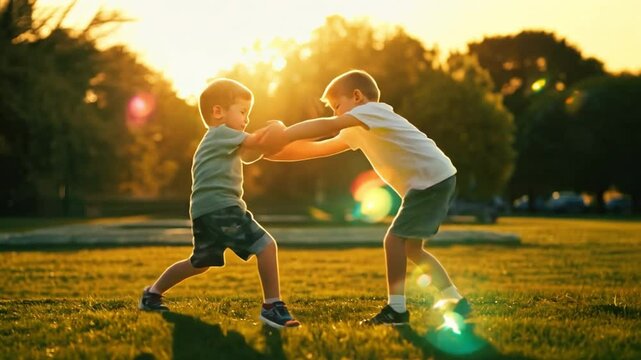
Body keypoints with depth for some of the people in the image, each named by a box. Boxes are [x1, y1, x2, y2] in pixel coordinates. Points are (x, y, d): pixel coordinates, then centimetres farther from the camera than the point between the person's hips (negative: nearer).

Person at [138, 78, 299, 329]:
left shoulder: (216, 140, 29)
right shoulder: (222, 133, -1)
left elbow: (248, 155, 26)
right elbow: (252, 141, -11)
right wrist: (273, 129, 5)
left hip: (204, 212, 10)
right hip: (221, 207, -10)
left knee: (199, 263, 26)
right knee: (266, 245, -15)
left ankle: (153, 294, 33)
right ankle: (272, 306, -18)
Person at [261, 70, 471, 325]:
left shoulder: (372, 109, -11)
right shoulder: (358, 131, 18)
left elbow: (328, 126, -25)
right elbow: (319, 148, 15)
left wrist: (282, 136, -23)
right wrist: (276, 152, 7)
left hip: (432, 178, -10)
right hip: (433, 181, 10)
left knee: (395, 238, -12)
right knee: (411, 247, 15)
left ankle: (396, 308, -11)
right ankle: (455, 301, 20)